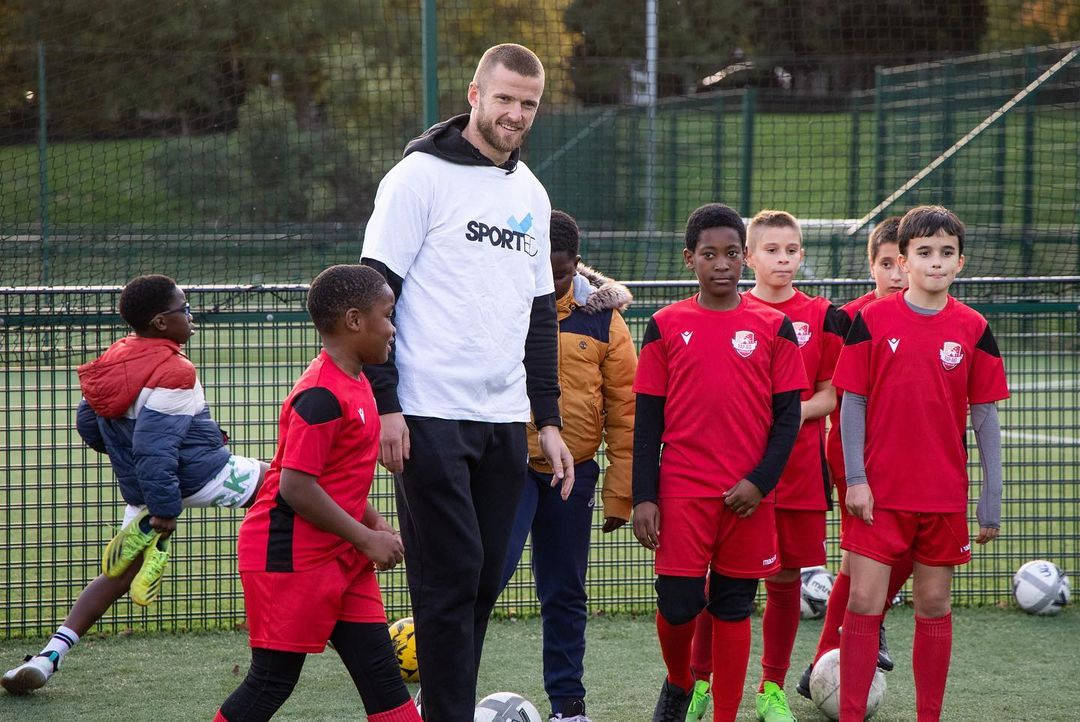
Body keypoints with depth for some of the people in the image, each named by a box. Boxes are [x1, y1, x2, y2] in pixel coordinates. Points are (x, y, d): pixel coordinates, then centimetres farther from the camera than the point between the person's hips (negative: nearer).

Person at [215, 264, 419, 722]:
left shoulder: (354, 385, 10)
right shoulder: (322, 395, -21)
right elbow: (295, 487, -24)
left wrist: (375, 523, 9)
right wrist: (367, 539, -17)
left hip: (340, 556, 9)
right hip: (289, 557, -9)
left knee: (379, 667, 6)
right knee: (274, 678, -1)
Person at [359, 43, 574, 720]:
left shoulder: (532, 195, 16)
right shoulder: (421, 176, -4)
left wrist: (549, 419, 16)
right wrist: (385, 405, -13)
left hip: (505, 420, 6)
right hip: (430, 417, -6)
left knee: (485, 582, 6)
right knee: (452, 576, -9)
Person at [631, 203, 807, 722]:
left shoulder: (773, 327, 4)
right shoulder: (665, 326, 4)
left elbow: (788, 413, 4)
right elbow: (647, 417, 4)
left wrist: (760, 481, -8)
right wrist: (643, 497, -2)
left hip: (748, 495, 0)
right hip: (682, 490, 0)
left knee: (733, 608, 4)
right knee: (678, 604, -5)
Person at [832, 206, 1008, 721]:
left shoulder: (974, 330, 2)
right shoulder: (871, 321, -2)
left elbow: (985, 415, 5)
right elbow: (852, 403, 0)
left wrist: (991, 499, 2)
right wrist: (854, 479, -7)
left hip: (946, 495, 2)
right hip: (878, 493, -2)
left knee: (934, 606, 8)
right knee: (863, 602, -5)